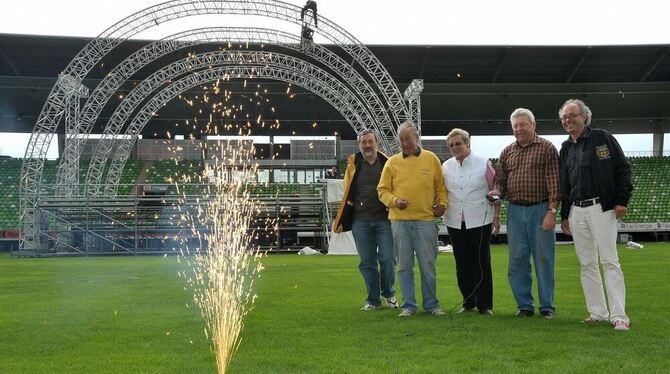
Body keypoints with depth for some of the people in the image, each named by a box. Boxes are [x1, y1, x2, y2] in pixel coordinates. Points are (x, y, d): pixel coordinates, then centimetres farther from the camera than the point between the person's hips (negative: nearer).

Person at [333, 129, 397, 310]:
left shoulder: (387, 164, 3)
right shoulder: (353, 165, 7)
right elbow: (347, 194, 10)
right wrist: (341, 220, 6)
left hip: (384, 219, -1)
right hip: (360, 221, 2)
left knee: (387, 259, -4)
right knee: (367, 262, 6)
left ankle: (388, 293, 20)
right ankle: (373, 300, 17)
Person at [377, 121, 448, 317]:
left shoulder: (431, 159, 6)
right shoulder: (392, 162, 5)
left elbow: (440, 186, 12)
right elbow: (383, 190, 6)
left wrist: (442, 203, -4)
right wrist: (394, 201, -11)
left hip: (425, 220, 0)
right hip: (400, 220, 1)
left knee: (428, 264, 5)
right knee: (404, 265, 6)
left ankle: (431, 304, 17)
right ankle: (408, 305, 15)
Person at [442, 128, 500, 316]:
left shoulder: (484, 163, -1)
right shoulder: (446, 166, 8)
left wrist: (496, 217, -1)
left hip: (480, 221, -3)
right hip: (455, 222, 3)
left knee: (482, 263, 1)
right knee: (462, 264, 8)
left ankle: (485, 305, 9)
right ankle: (468, 303, 20)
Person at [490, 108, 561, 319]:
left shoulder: (547, 148, -1)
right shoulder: (507, 152, 13)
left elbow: (554, 182, -6)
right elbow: (500, 179, 18)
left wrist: (552, 211, -13)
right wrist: (497, 191, -6)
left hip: (540, 210, -4)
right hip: (515, 211, 4)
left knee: (544, 258, 1)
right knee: (517, 260, 5)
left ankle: (547, 306, 11)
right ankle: (524, 305, 16)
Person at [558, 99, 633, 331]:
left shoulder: (603, 138, 0)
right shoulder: (566, 148, 16)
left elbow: (623, 169, -3)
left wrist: (621, 200, -11)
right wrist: (564, 215, 17)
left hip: (601, 208, -6)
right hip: (576, 211, 6)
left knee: (609, 261, -8)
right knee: (587, 264, 6)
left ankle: (618, 315, -7)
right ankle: (598, 312, 13)